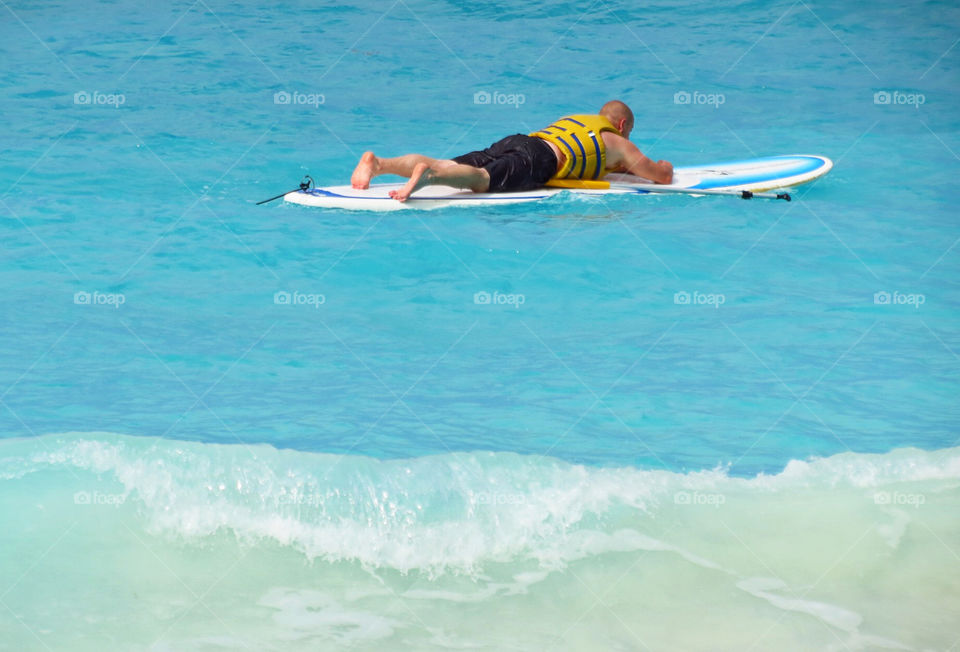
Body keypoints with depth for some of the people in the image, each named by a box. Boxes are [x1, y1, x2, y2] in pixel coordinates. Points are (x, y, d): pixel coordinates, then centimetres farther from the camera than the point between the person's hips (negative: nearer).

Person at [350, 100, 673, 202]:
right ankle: (427, 175, -60)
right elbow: (661, 175, 26)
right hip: (539, 158, -7)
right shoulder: (619, 144, 22)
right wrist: (663, 167, 48)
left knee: (446, 166, -7)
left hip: (513, 141, 7)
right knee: (481, 179, -31)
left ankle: (377, 162, -27)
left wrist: (621, 166, 61)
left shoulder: (574, 119, 42)